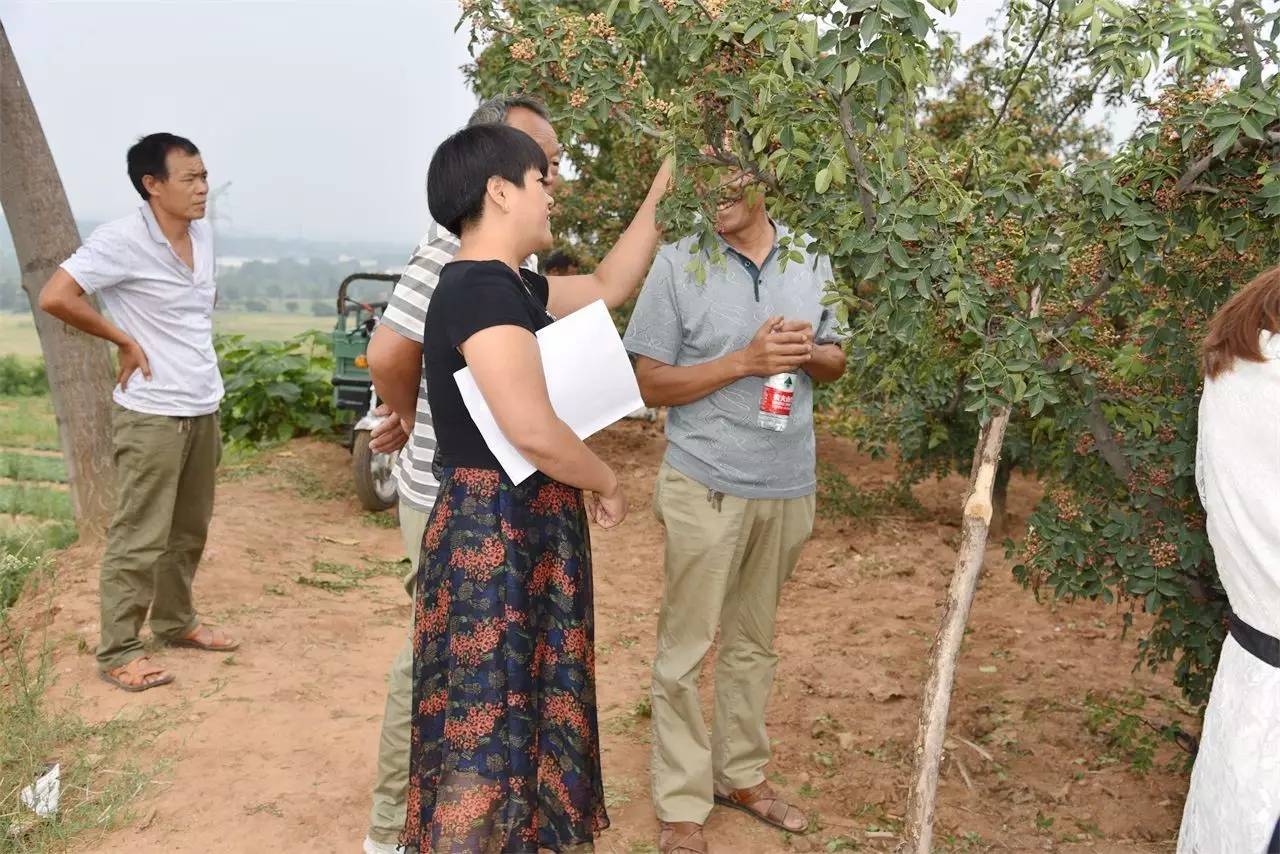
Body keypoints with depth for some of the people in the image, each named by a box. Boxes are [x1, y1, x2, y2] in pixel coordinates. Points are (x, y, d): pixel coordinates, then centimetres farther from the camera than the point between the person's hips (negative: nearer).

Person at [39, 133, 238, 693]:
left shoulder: (204, 234, 7)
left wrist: (204, 385, 13)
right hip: (151, 415, -7)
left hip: (203, 409, 7)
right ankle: (117, 652, 10)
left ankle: (176, 621, 33)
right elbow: (55, 297, -21)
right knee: (140, 538, -1)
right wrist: (125, 341, -14)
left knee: (189, 530, 17)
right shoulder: (122, 240, -16)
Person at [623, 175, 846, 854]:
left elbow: (835, 361, 14)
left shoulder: (811, 260, 4)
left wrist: (809, 353, -10)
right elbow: (650, 383, -9)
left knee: (753, 643, 17)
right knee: (685, 650, 4)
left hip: (788, 486, 4)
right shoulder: (679, 264, -8)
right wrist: (746, 360, -19)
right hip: (706, 486, -4)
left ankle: (740, 774, 34)